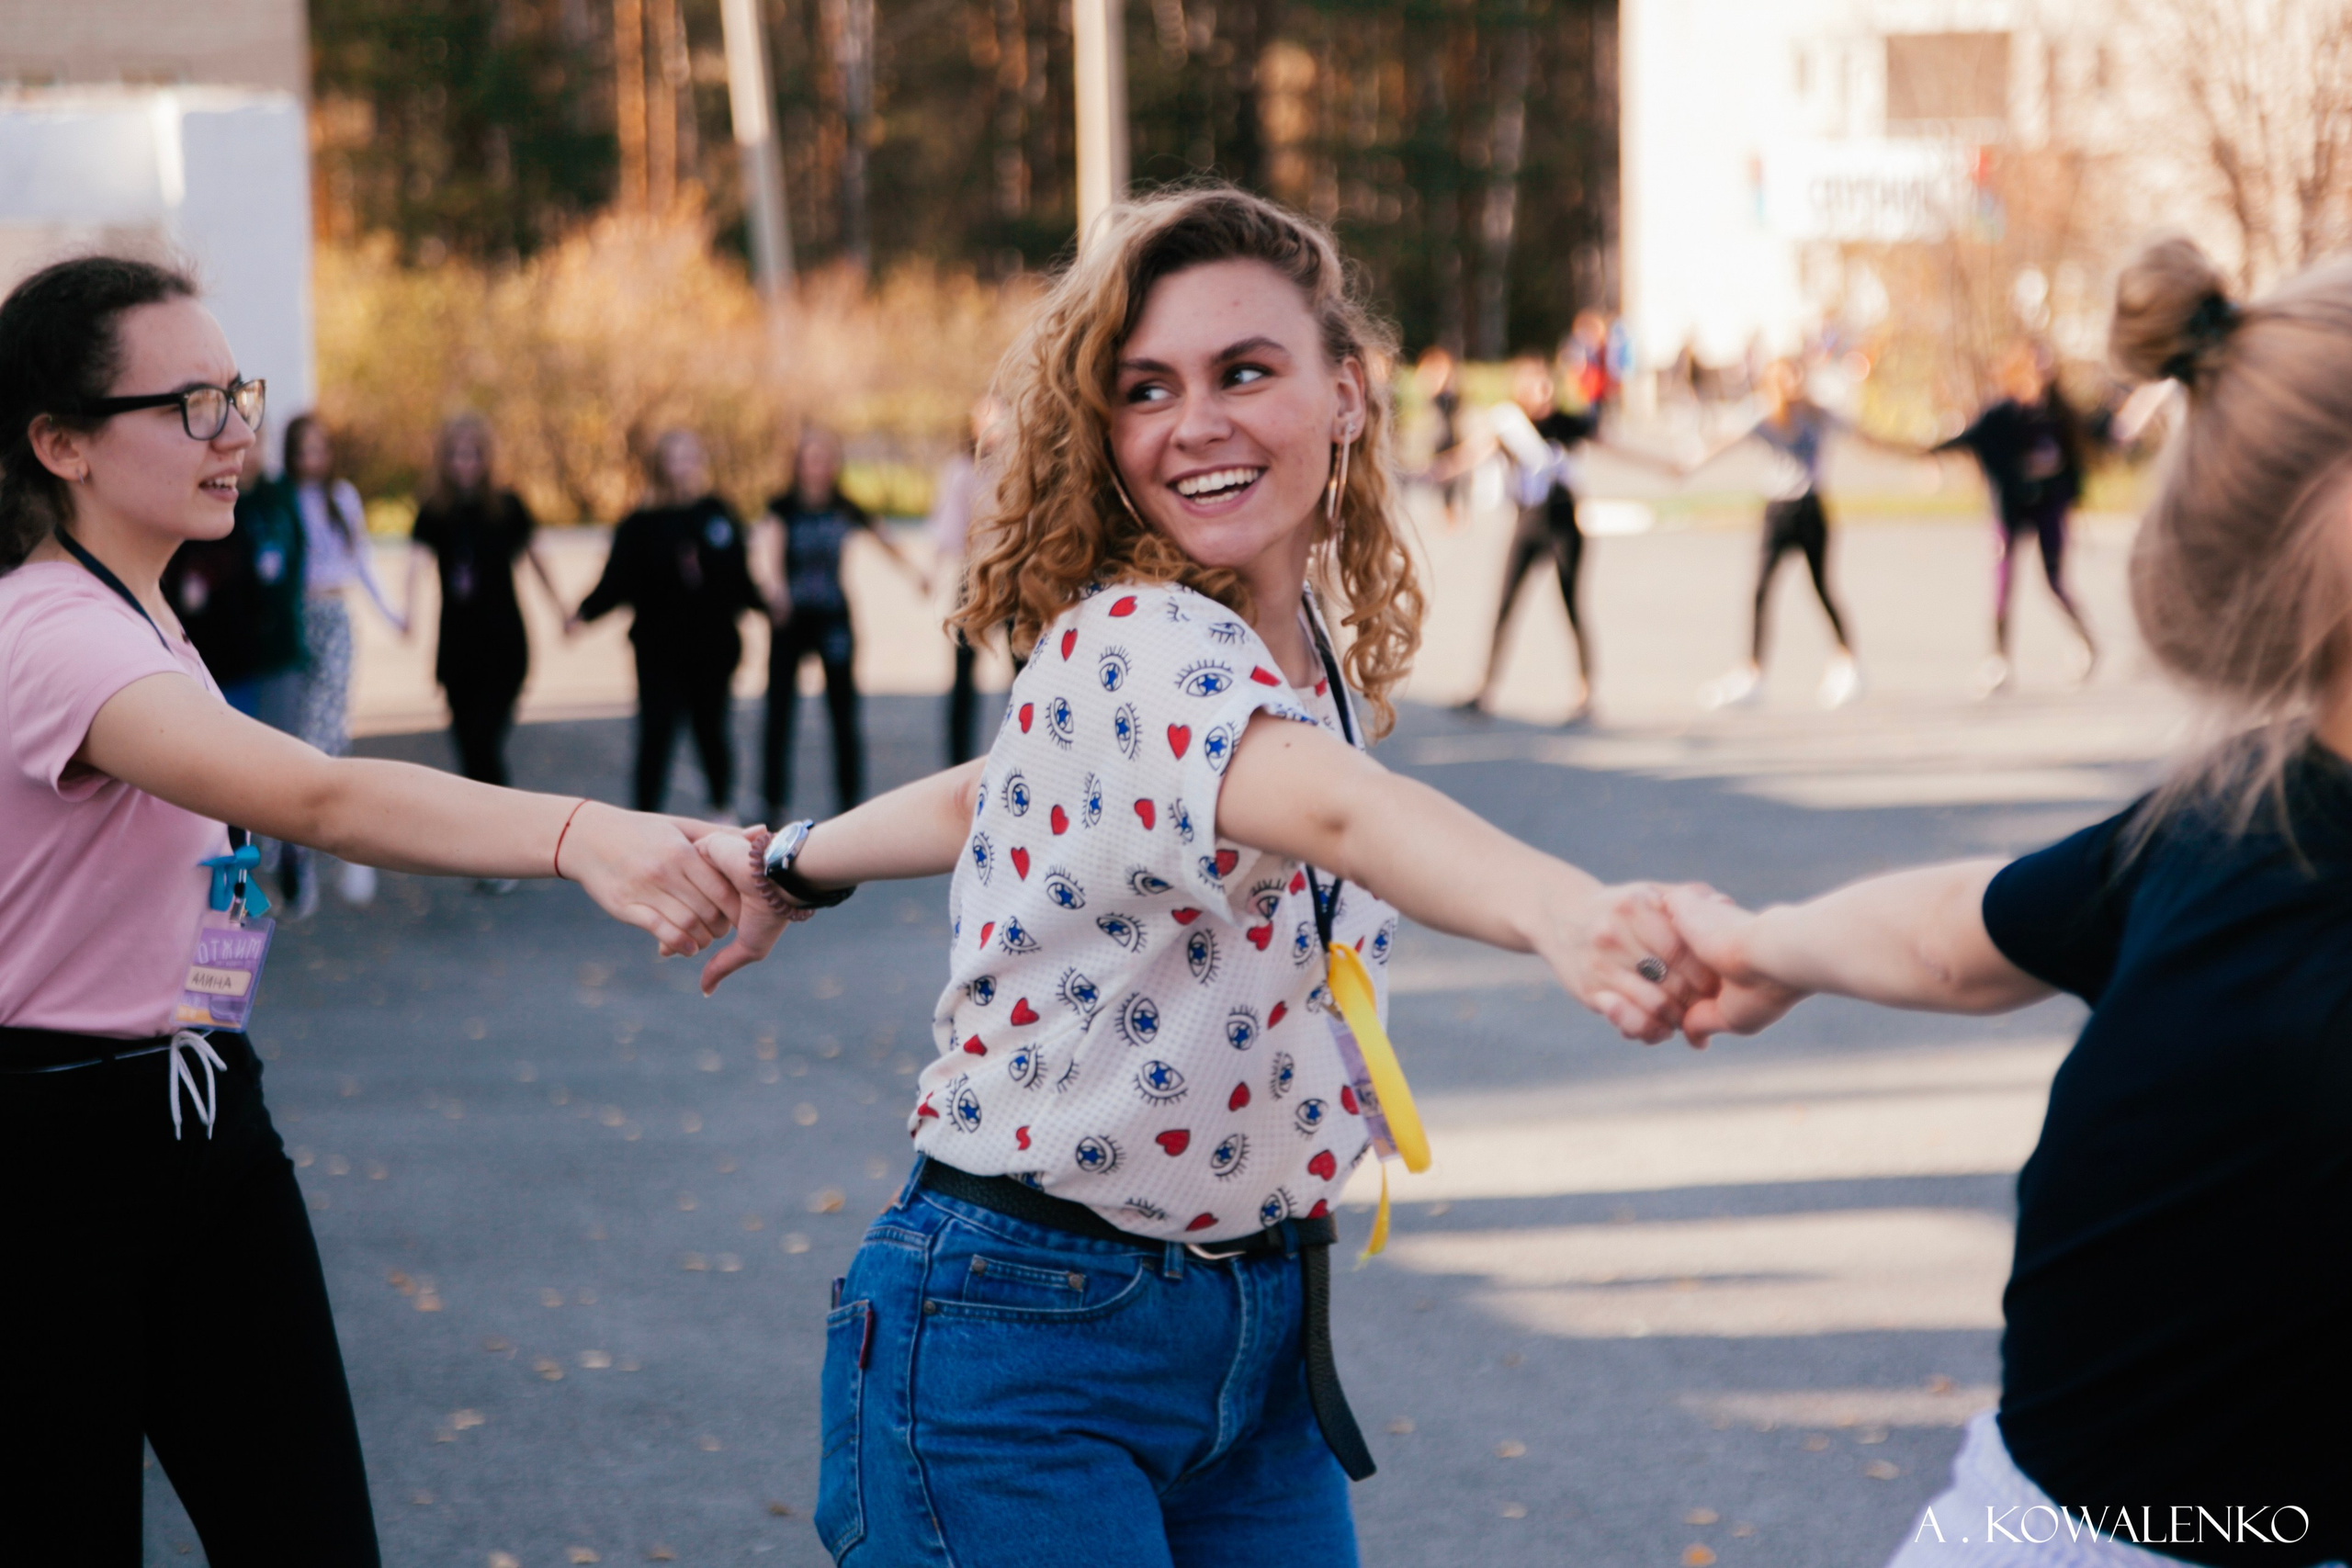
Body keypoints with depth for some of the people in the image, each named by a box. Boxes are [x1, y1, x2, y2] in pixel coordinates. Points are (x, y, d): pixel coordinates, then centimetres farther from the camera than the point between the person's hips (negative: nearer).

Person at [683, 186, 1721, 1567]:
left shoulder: (1322, 658, 5)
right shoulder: (1133, 649, -22)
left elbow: (993, 795, 21)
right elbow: (1337, 811, -45)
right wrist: (1570, 914, -62)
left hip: (1255, 1331, 8)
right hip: (1019, 1351, -8)